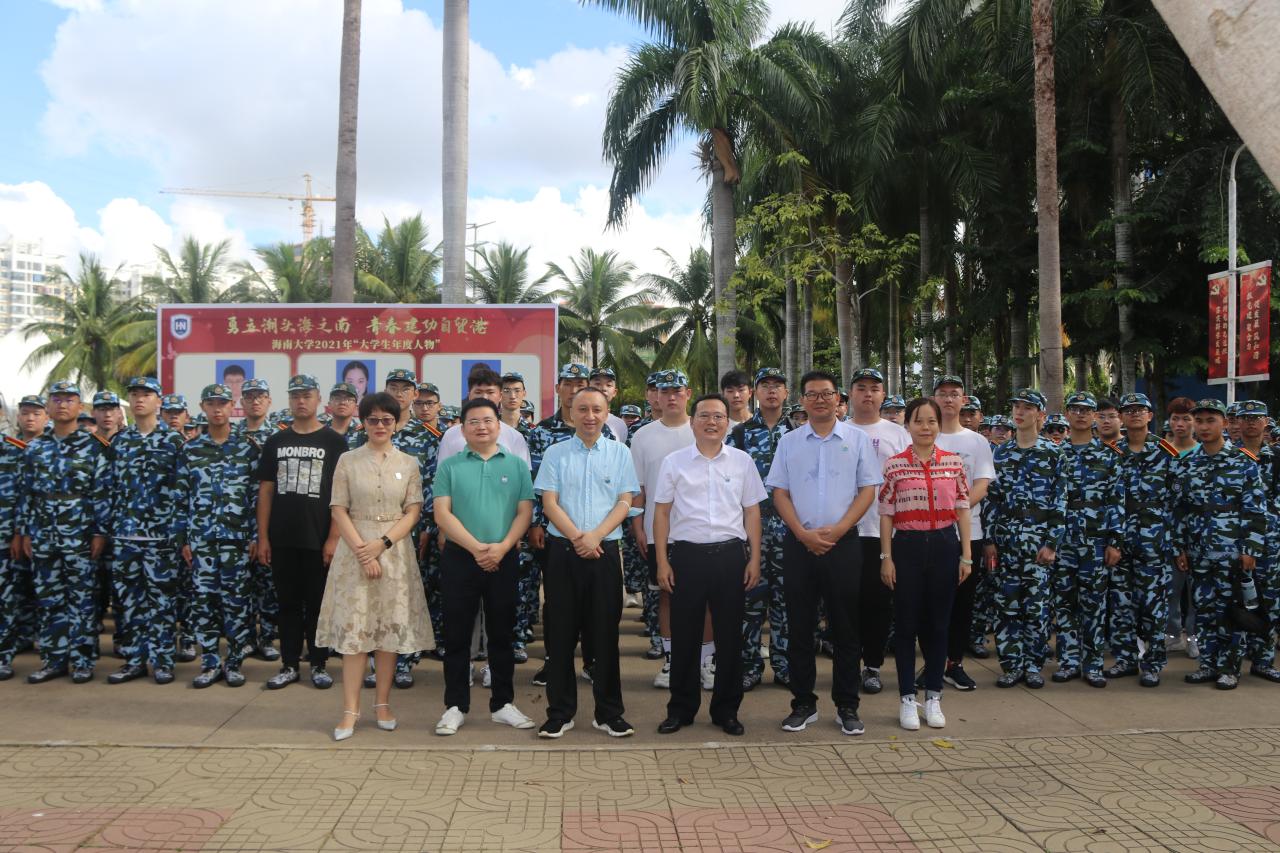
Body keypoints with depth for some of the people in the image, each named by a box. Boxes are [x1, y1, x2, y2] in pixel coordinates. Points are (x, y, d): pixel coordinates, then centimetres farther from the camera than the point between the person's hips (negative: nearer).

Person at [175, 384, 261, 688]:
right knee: (202, 601, 4)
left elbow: (257, 494, 1)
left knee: (236, 602, 1)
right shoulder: (190, 450, 9)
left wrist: (255, 536, -4)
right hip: (200, 539, 2)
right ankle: (210, 663, 14)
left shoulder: (248, 447, 3)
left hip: (237, 538, -2)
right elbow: (182, 497, 10)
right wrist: (182, 538, 4)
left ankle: (234, 663, 12)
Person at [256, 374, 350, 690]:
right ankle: (289, 664, 18)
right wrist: (262, 537, 3)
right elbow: (265, 491, 9)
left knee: (318, 604, 5)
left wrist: (334, 537, -11)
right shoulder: (276, 442, 9)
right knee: (288, 603, 9)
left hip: (319, 540, -3)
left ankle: (319, 664, 15)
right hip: (282, 540, 3)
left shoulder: (334, 442, -1)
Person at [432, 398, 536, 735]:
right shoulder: (449, 466, 2)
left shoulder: (517, 465, 5)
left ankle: (502, 703, 19)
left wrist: (501, 547, -14)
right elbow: (442, 514, -5)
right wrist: (475, 547, -16)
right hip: (459, 558, -1)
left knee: (502, 634, 9)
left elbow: (525, 512, 0)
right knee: (457, 635, 5)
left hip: (504, 559, 1)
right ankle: (456, 706, 15)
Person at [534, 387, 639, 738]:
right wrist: (576, 537, -14)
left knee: (606, 633, 4)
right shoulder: (555, 453, 6)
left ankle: (609, 713, 15)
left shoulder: (620, 453, 7)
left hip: (605, 551, 0)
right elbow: (549, 504, -1)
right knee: (561, 633, 4)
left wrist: (595, 536, -13)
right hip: (562, 551, 0)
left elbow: (625, 502, 1)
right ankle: (559, 712, 14)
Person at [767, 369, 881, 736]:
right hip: (799, 543, 1)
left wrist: (837, 530, -11)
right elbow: (780, 492, 5)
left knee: (845, 627, 4)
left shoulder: (857, 439, 3)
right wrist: (804, 533, -8)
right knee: (800, 626, 5)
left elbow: (868, 490, 0)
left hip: (843, 542, -1)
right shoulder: (789, 441, 7)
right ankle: (803, 703, 16)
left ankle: (847, 706, 15)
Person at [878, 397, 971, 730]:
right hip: (907, 546, -2)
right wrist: (886, 557, -5)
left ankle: (934, 697, 21)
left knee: (938, 624, 9)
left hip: (944, 546, 2)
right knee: (906, 624, 5)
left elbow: (962, 511, 5)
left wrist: (966, 555, 2)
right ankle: (907, 699, 15)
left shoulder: (954, 462, 4)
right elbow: (886, 514, -1)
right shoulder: (894, 464, -2)